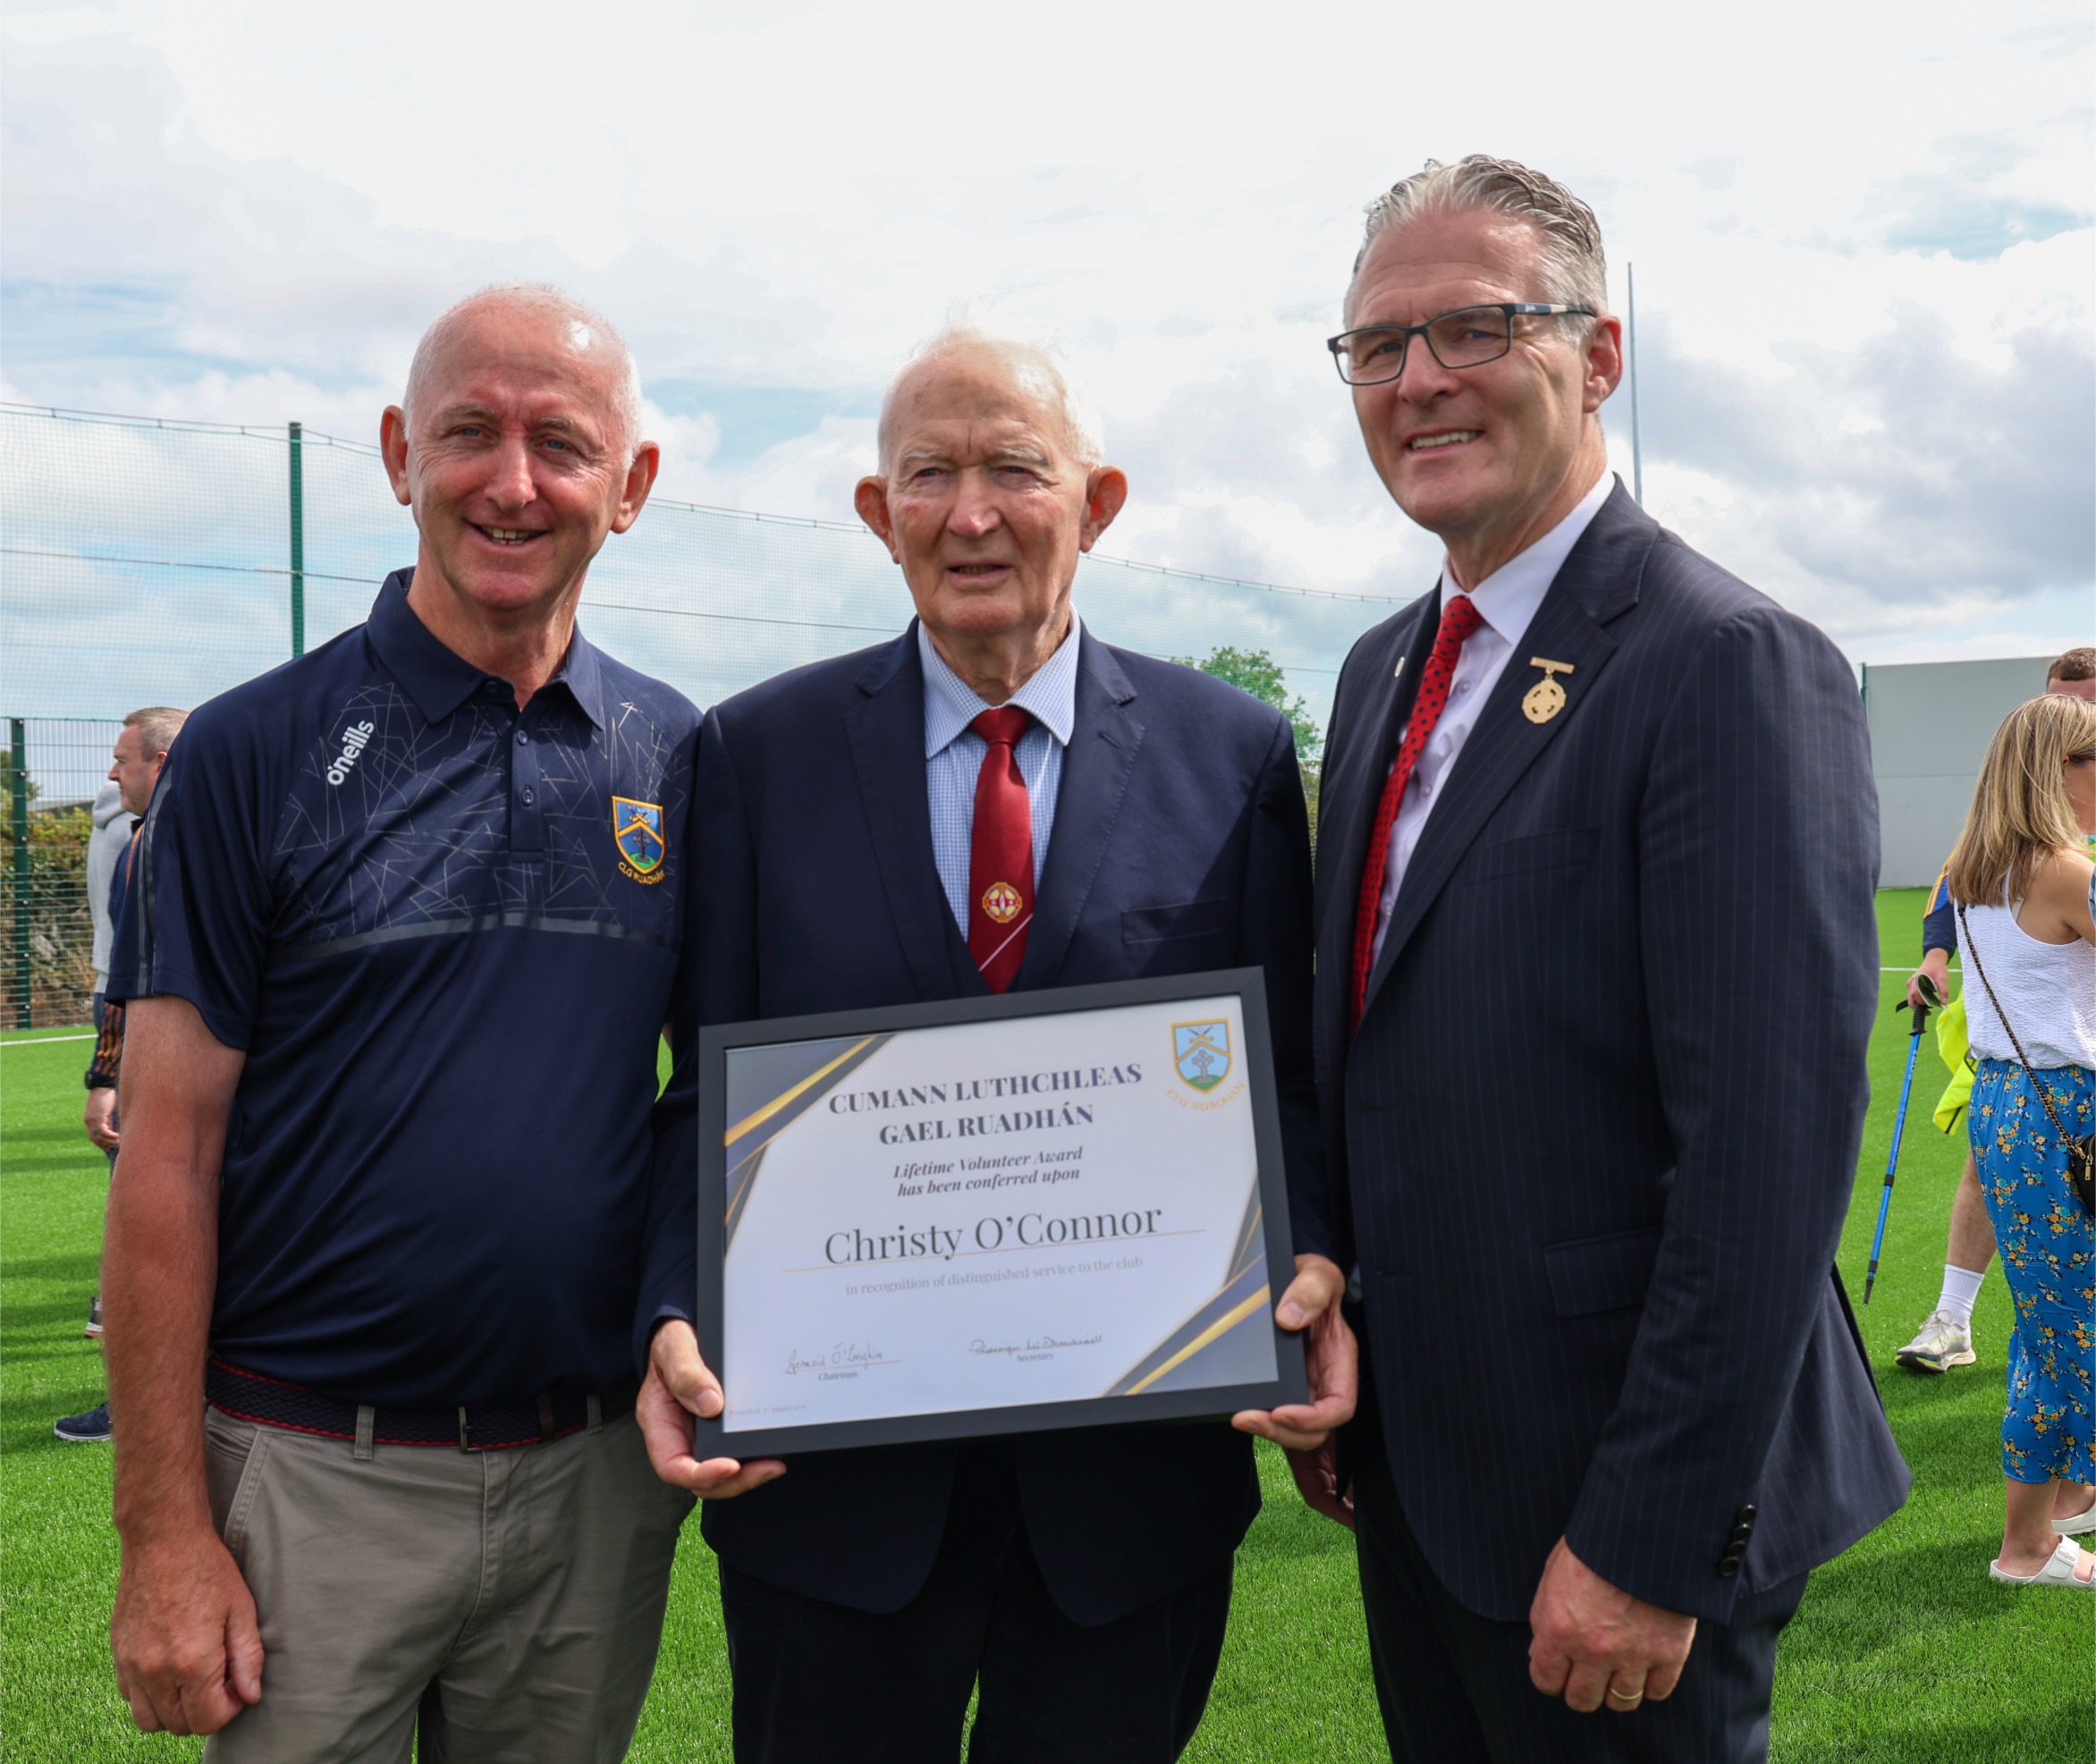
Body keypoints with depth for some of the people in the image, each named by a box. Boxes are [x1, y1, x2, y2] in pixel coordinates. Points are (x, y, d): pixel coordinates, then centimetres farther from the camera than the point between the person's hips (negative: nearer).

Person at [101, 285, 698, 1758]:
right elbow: (171, 1152, -7)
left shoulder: (684, 758, 3)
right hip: (313, 1478, -3)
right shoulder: (253, 752, -5)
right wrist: (165, 1535, -9)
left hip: (597, 1472, 3)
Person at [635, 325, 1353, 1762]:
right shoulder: (759, 752, 1)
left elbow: (1287, 1077, 2)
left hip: (1135, 1467, 0)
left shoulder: (1234, 755, 1)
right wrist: (681, 1319, -15)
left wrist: (1311, 1275, -17)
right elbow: (714, 1089, 1)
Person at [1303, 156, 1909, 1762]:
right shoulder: (1384, 673, 10)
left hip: (1609, 1494, -7)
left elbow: (1771, 1153, -22)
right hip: (1411, 1466, 8)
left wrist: (1654, 1540, -22)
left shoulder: (1733, 668, -17)